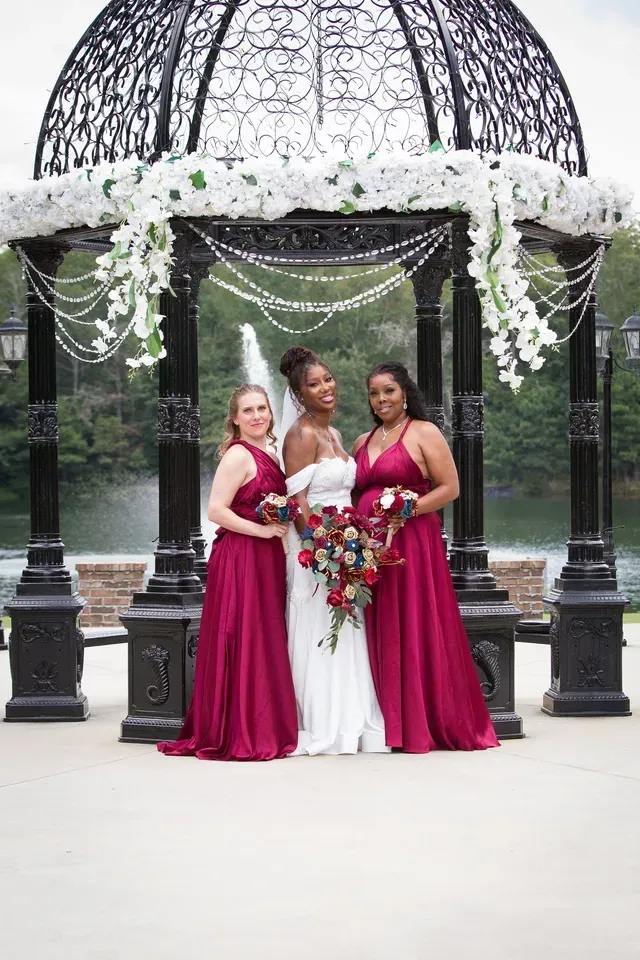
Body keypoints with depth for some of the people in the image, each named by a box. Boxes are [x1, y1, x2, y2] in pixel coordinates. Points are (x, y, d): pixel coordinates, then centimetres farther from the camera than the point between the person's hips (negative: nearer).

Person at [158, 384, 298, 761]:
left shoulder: (270, 457, 16)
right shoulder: (238, 455, -11)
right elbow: (217, 510, -18)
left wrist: (282, 528, 7)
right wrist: (261, 529, -17)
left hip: (266, 559, 9)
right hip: (240, 558, -9)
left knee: (266, 642, 10)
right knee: (244, 642, -7)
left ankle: (267, 727, 16)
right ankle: (240, 734, -1)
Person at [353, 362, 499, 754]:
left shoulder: (424, 433, 0)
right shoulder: (363, 442, 18)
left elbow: (450, 488, -6)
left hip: (412, 542, -6)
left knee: (417, 630, -6)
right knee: (380, 635, 4)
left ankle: (423, 724, 0)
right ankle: (389, 723, 9)